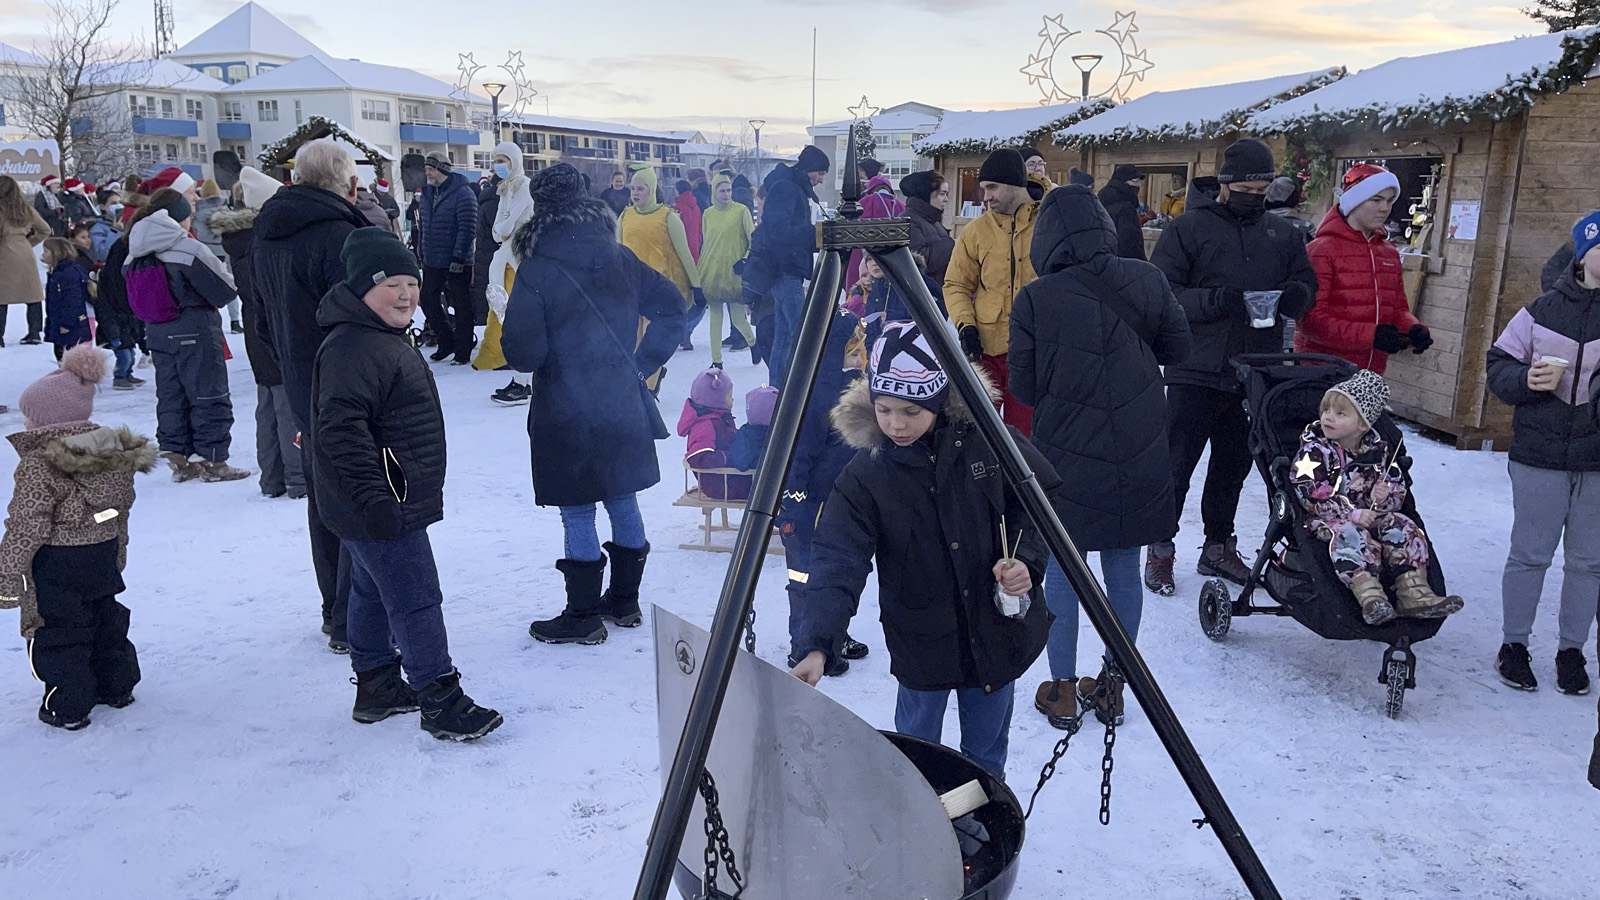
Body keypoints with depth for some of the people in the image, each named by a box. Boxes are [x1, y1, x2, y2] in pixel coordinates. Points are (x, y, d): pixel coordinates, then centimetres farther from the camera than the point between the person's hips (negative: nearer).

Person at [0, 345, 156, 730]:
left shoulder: (39, 465, -20)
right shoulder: (116, 455, 2)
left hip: (55, 567, -7)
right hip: (103, 555, 7)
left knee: (56, 633, 5)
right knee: (105, 620, 21)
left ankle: (67, 707, 12)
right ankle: (117, 687, 33)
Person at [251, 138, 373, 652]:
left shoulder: (265, 235, 10)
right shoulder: (335, 234, -20)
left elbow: (264, 318, 17)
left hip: (302, 391, 9)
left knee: (324, 498, 18)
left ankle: (335, 610, 30)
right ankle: (353, 623, 3)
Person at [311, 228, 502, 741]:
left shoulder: (386, 339, 16)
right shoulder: (351, 347, -20)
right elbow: (341, 429, -29)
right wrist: (372, 496, -32)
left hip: (391, 502, 11)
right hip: (381, 507, -11)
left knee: (372, 592, 20)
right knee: (415, 601, -5)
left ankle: (376, 687, 33)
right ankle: (440, 700, 4)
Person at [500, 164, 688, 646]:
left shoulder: (537, 270, -15)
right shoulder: (619, 257, 2)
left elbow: (521, 352, -18)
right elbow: (671, 306, 8)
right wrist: (641, 362, 10)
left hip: (568, 413, -6)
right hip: (624, 405, 6)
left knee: (577, 515, 3)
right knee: (623, 501, 16)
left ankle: (582, 617, 14)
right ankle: (623, 601, 30)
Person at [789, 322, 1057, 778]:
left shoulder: (987, 441, -13)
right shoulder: (864, 476, -16)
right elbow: (837, 564, -23)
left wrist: (1025, 559, -18)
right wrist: (816, 646, -36)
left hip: (998, 633, 1)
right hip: (922, 644, -1)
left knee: (987, 760, 19)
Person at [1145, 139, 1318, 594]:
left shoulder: (1281, 235, 12)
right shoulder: (1187, 228, -4)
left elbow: (1307, 285, 15)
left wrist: (1296, 296, -10)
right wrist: (1211, 301, -26)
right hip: (1195, 373, -5)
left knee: (1234, 465, 15)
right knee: (1177, 464, 1)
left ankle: (1218, 547, 28)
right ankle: (1161, 550, 13)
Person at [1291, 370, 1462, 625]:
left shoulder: (1378, 449, 8)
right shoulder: (1315, 449, -5)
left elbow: (1399, 490, 12)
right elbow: (1310, 494, -16)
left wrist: (1384, 498, -14)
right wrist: (1351, 512, -22)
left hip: (1370, 517, 5)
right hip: (1329, 521, -5)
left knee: (1404, 528, -17)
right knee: (1352, 536, -34)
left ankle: (1413, 591, -21)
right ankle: (1369, 595, -47)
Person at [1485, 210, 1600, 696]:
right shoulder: (1544, 310, 0)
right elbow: (1498, 365, 5)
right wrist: (1527, 380, -15)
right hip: (1540, 457, 0)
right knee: (1530, 554, 8)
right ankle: (1514, 643, 22)